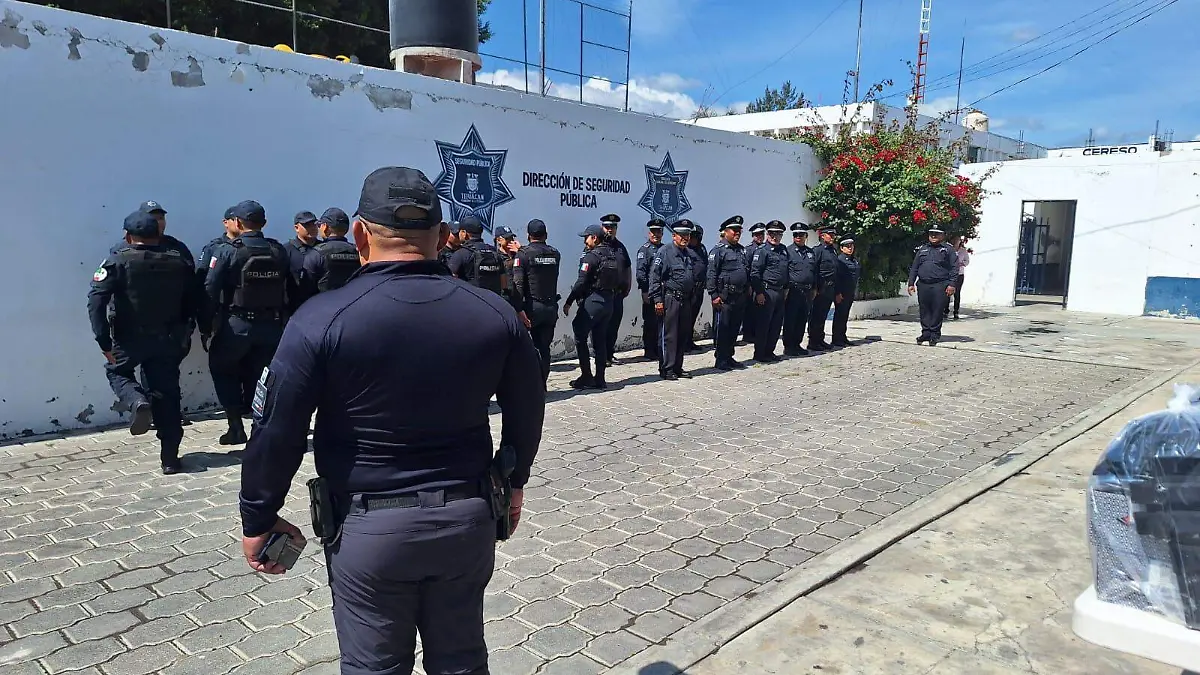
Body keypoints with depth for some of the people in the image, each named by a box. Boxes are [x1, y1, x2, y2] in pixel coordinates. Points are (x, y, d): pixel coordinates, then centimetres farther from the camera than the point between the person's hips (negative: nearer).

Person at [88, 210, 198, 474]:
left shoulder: (118, 262, -8)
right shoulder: (180, 262, 3)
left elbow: (96, 301, -16)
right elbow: (192, 302, 5)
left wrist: (104, 342, -14)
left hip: (130, 340, -2)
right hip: (168, 340, 3)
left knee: (117, 372, 26)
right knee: (166, 395, 8)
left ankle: (137, 401, -8)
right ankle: (170, 458, 8)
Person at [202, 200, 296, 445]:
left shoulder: (227, 252, -8)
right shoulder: (279, 251, 2)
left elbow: (210, 291, -11)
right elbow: (291, 290, 3)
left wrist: (206, 327, -4)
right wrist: (284, 319, 10)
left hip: (236, 325, -3)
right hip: (271, 326, 3)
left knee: (222, 369, 18)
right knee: (258, 376, 14)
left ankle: (236, 425, 10)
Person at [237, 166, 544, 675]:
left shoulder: (323, 319, -14)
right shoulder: (496, 314, -4)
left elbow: (277, 434, -11)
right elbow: (526, 415, 7)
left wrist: (258, 520, 4)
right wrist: (514, 482, 22)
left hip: (368, 527, -3)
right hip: (468, 519, 3)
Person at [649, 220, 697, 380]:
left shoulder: (691, 254, 16)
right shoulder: (664, 252, -6)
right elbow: (654, 277, -10)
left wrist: (693, 297, 18)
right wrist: (657, 299, -15)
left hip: (686, 300, 7)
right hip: (670, 299, -7)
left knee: (683, 335, 10)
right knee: (668, 335, -5)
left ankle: (677, 367, 19)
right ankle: (666, 369, 1)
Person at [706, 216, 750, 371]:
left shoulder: (742, 250, 16)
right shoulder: (718, 250, -7)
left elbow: (747, 271, 24)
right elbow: (711, 274, -12)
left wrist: (747, 290, 19)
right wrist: (714, 295, -17)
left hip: (740, 297, 8)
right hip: (724, 297, -7)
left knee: (734, 327, 12)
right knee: (722, 328, -1)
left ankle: (729, 357, 22)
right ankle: (721, 361, 5)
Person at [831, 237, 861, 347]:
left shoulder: (855, 260, 14)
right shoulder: (839, 259, -11)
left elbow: (859, 272, 23)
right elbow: (836, 277, -16)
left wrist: (854, 292, 18)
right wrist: (838, 293, -21)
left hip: (850, 293, 8)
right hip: (841, 293, -8)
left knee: (845, 316, 13)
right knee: (839, 315, -4)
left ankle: (842, 337, 21)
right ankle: (836, 340, 0)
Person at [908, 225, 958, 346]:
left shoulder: (949, 249, 7)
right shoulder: (922, 249, 19)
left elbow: (954, 268, 0)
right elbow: (914, 267, 19)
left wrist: (951, 284, -9)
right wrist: (911, 283, 10)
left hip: (940, 286, -4)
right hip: (923, 285, 4)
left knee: (937, 311, -1)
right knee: (924, 311, 5)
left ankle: (934, 335, 7)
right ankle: (926, 333, 15)